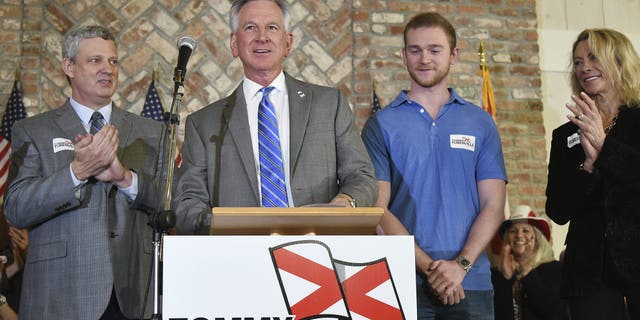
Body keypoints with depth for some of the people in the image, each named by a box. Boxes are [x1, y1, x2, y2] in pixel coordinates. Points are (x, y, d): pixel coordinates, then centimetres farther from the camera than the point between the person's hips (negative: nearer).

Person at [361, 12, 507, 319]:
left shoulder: (481, 123, 8)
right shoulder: (381, 124, 3)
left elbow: (493, 205, 3)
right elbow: (377, 208, -4)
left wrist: (461, 264, -11)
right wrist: (428, 265, -13)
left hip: (470, 282, 1)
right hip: (403, 282, -1)